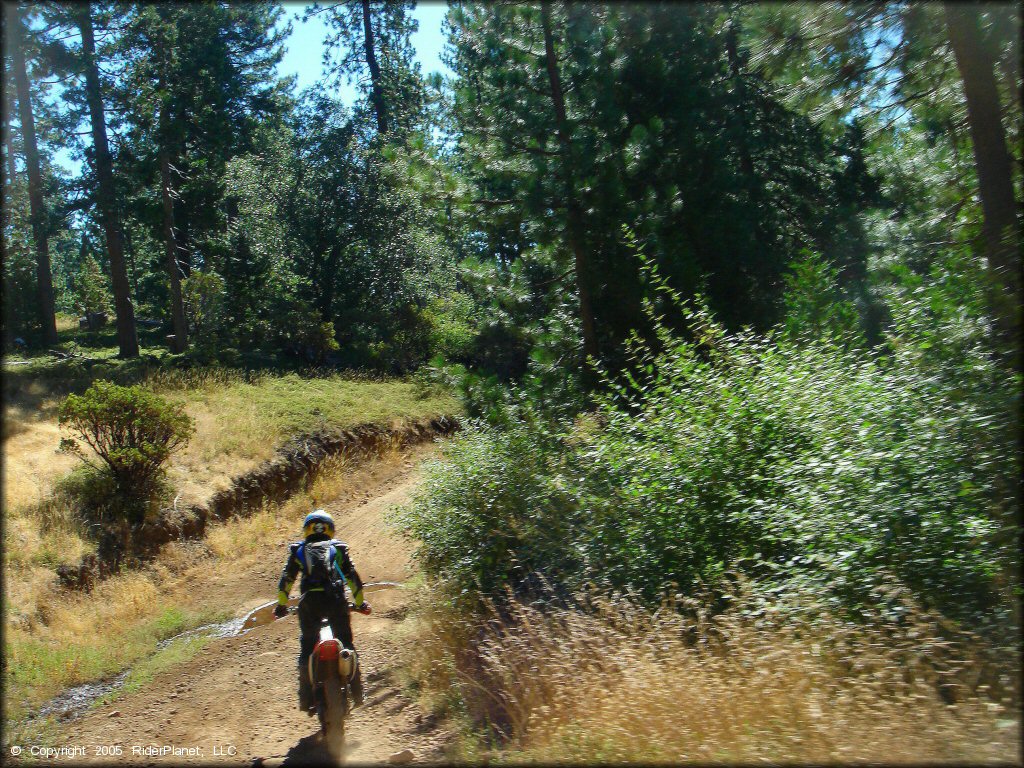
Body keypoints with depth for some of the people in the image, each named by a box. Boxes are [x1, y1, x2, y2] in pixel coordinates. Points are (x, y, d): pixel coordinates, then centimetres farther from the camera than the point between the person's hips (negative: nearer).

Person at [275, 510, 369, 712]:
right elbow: (353, 576, 16)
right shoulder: (338, 548, 18)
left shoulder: (298, 550, 19)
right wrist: (360, 603, 25)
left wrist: (281, 604, 24)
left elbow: (286, 578, 15)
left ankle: (306, 699, 7)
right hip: (336, 600, 0)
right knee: (346, 644, 12)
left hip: (309, 601, 0)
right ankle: (356, 692, 11)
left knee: (307, 647, 11)